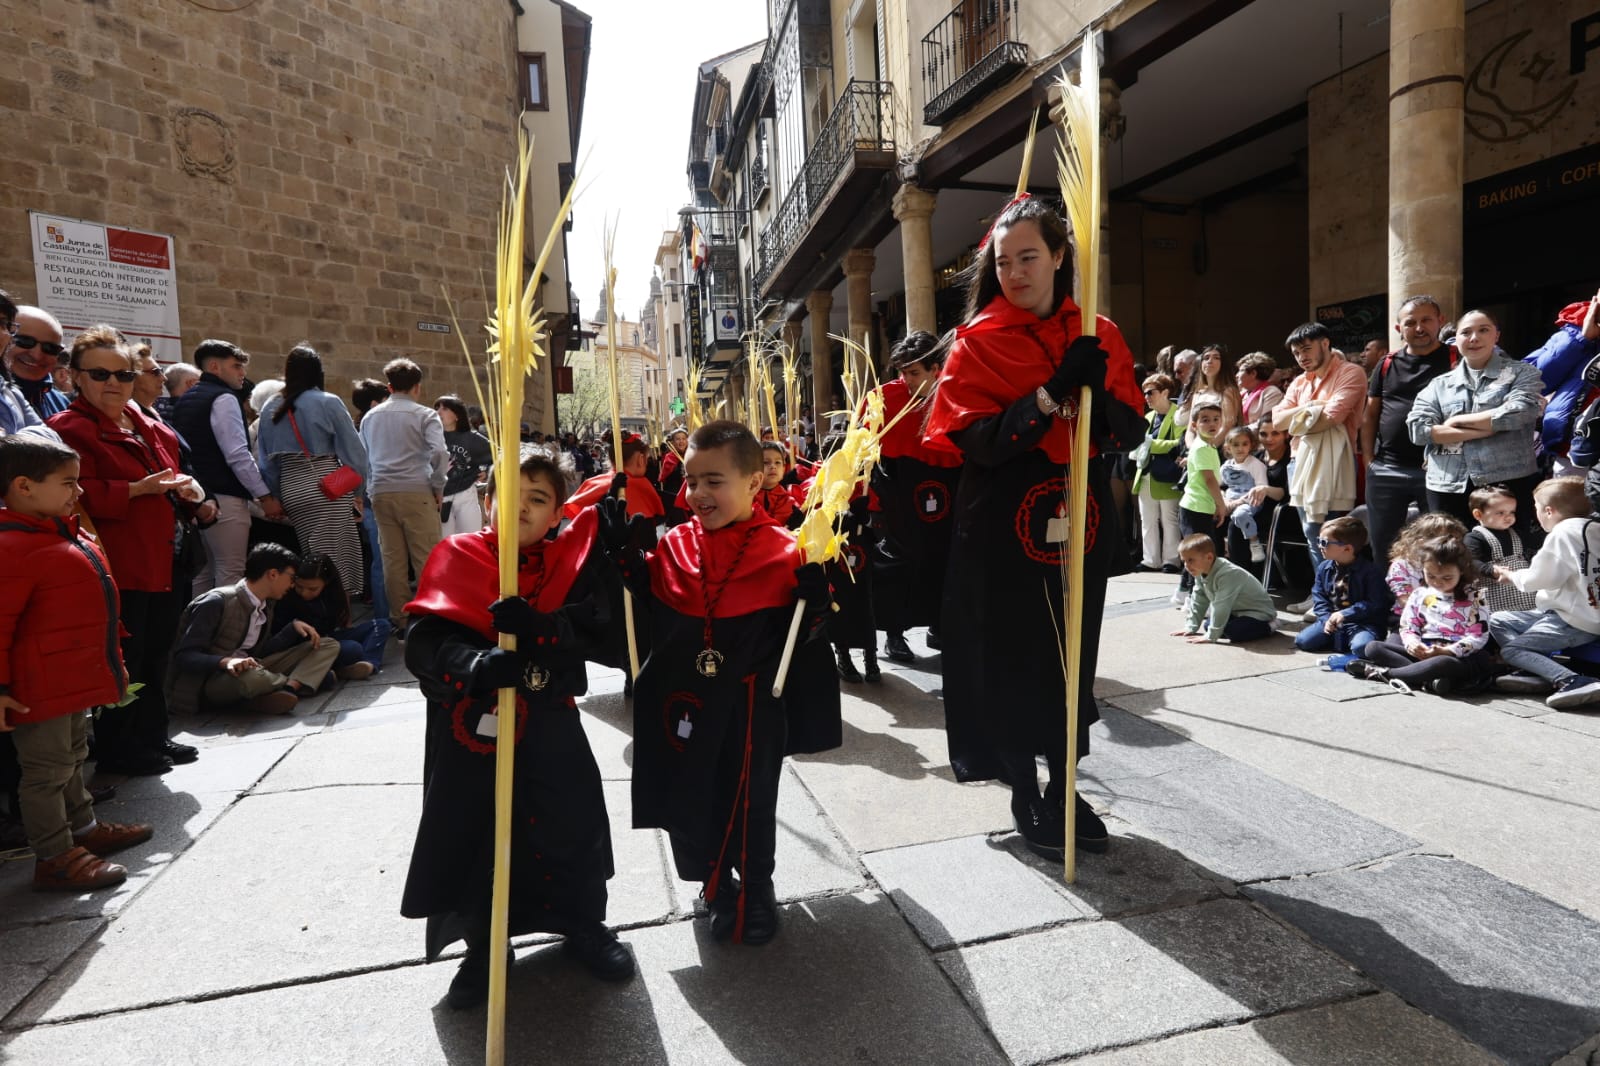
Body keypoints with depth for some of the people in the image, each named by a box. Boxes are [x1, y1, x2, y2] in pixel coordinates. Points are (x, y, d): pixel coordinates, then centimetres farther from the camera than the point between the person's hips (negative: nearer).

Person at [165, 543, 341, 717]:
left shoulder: (265, 604, 8)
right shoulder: (217, 602, -17)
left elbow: (258, 652, 10)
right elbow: (184, 655, -19)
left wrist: (294, 627, -3)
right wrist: (225, 661, -37)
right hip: (212, 679, -8)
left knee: (329, 646, -1)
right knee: (251, 677, -45)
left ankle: (288, 689, -26)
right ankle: (296, 683, -15)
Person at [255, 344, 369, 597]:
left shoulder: (270, 409, 9)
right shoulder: (328, 403, -5)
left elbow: (265, 459, 10)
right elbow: (352, 448, -5)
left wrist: (275, 495, 17)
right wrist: (358, 489, 6)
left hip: (291, 490, 5)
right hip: (327, 488, -5)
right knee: (335, 561, -4)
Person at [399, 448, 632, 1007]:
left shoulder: (570, 561, -2)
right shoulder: (456, 558, -5)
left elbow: (592, 631, -15)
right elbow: (426, 644, -15)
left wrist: (533, 627, -32)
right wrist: (481, 667, -34)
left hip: (549, 725, 0)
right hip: (469, 726, 0)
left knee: (571, 825, 10)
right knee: (470, 836, 11)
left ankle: (584, 924, 38)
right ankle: (483, 946, 37)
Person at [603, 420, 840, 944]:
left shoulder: (782, 551, -11)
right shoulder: (674, 546, 0)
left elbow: (797, 632, -7)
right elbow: (651, 608, 9)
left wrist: (813, 598, -27)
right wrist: (626, 553, 0)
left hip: (750, 704, -3)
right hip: (684, 700, 4)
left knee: (751, 801, 13)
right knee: (688, 800, 15)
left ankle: (756, 889, 39)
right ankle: (716, 885, 41)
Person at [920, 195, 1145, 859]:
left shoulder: (1098, 335, 7)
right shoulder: (979, 341, -4)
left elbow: (1129, 432, 4)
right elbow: (975, 442, -15)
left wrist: (1097, 392, -16)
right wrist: (1054, 391, -22)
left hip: (1079, 518, 4)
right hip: (1004, 527, -4)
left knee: (1073, 654, 13)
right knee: (1011, 659, 4)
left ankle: (1063, 787, 32)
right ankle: (1025, 797, 24)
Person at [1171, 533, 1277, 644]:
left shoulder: (1227, 575, -33)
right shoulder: (1201, 572, -6)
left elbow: (1220, 607, -34)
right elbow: (1198, 601, 3)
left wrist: (1210, 636, -32)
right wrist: (1190, 627, 0)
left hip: (1259, 613, -9)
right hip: (1236, 611, 9)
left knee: (1233, 631, -29)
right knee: (1208, 625, -3)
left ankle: (1268, 626, -4)